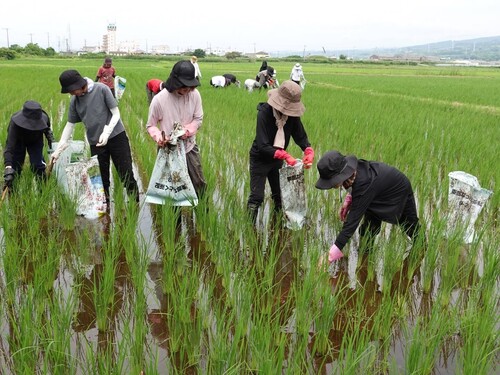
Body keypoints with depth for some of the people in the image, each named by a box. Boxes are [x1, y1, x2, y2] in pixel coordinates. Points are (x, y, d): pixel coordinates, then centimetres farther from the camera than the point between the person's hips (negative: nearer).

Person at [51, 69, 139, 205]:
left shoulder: (101, 89, -10)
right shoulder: (74, 100, 2)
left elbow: (116, 114, -8)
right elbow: (70, 125, 10)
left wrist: (106, 133, -22)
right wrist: (58, 150, 8)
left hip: (116, 137, -3)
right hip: (95, 143, 4)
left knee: (127, 176, -1)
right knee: (101, 180, 5)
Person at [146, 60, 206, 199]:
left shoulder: (194, 94, -11)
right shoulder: (159, 99, -19)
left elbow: (198, 119, 0)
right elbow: (150, 125, -6)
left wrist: (188, 130, -21)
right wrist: (158, 136, -28)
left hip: (190, 147, 3)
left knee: (199, 184, 13)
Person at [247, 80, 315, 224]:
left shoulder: (292, 113, -12)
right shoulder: (264, 113, -27)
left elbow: (300, 136, -3)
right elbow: (263, 146, -31)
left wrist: (309, 151, -24)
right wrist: (285, 155, -39)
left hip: (277, 159, 6)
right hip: (260, 159, -6)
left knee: (280, 195, 12)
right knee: (256, 197, -5)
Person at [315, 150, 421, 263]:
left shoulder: (364, 183, -50)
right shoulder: (350, 168, -28)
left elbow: (353, 219, -51)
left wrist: (333, 252, -54)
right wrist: (348, 199, -19)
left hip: (399, 191, -6)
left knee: (410, 224, 19)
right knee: (368, 228, -4)